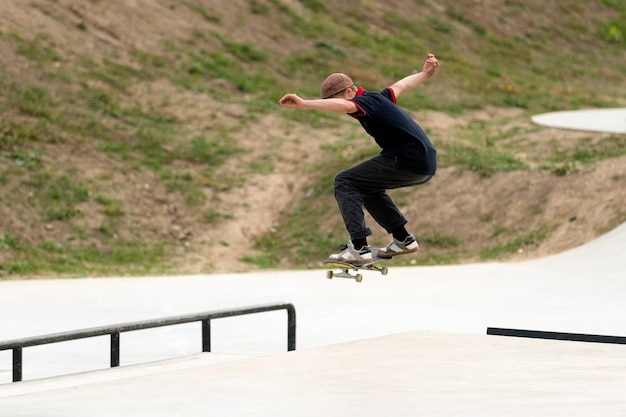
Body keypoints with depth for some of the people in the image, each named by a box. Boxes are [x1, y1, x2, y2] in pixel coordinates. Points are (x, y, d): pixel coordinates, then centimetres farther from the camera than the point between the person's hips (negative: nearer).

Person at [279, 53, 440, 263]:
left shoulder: (365, 101, -11)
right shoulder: (379, 98, 16)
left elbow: (345, 106, -34)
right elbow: (399, 86, 35)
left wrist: (304, 103, -41)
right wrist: (424, 74, 52)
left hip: (408, 161, -10)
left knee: (344, 182, -9)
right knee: (366, 185, 28)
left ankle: (359, 248, -19)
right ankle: (403, 240, 28)